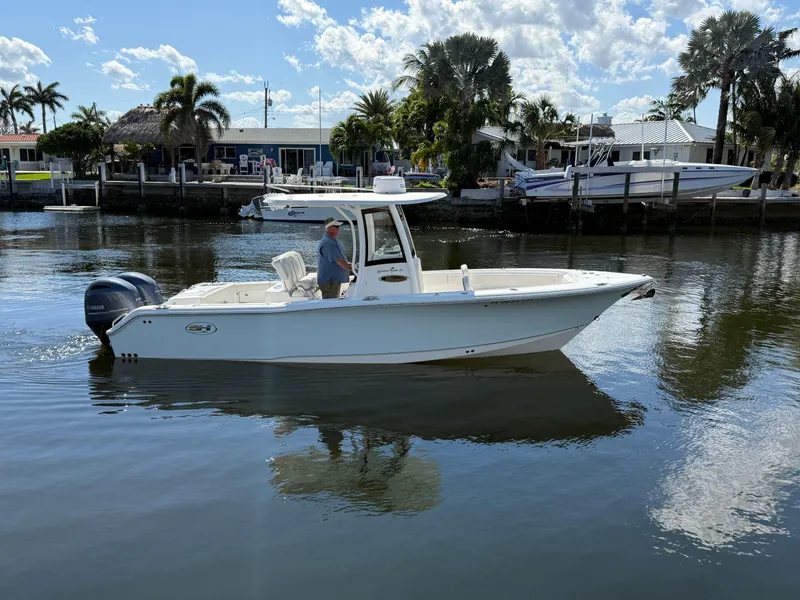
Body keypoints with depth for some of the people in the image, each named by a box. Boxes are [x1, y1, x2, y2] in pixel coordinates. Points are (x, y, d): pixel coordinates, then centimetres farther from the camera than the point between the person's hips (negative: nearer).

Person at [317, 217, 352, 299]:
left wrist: (349, 265, 8)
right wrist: (351, 268, -7)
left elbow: (340, 259, 22)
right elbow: (340, 261, -22)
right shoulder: (328, 243, -21)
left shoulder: (332, 240, 14)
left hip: (335, 279, 11)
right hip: (329, 281, -11)